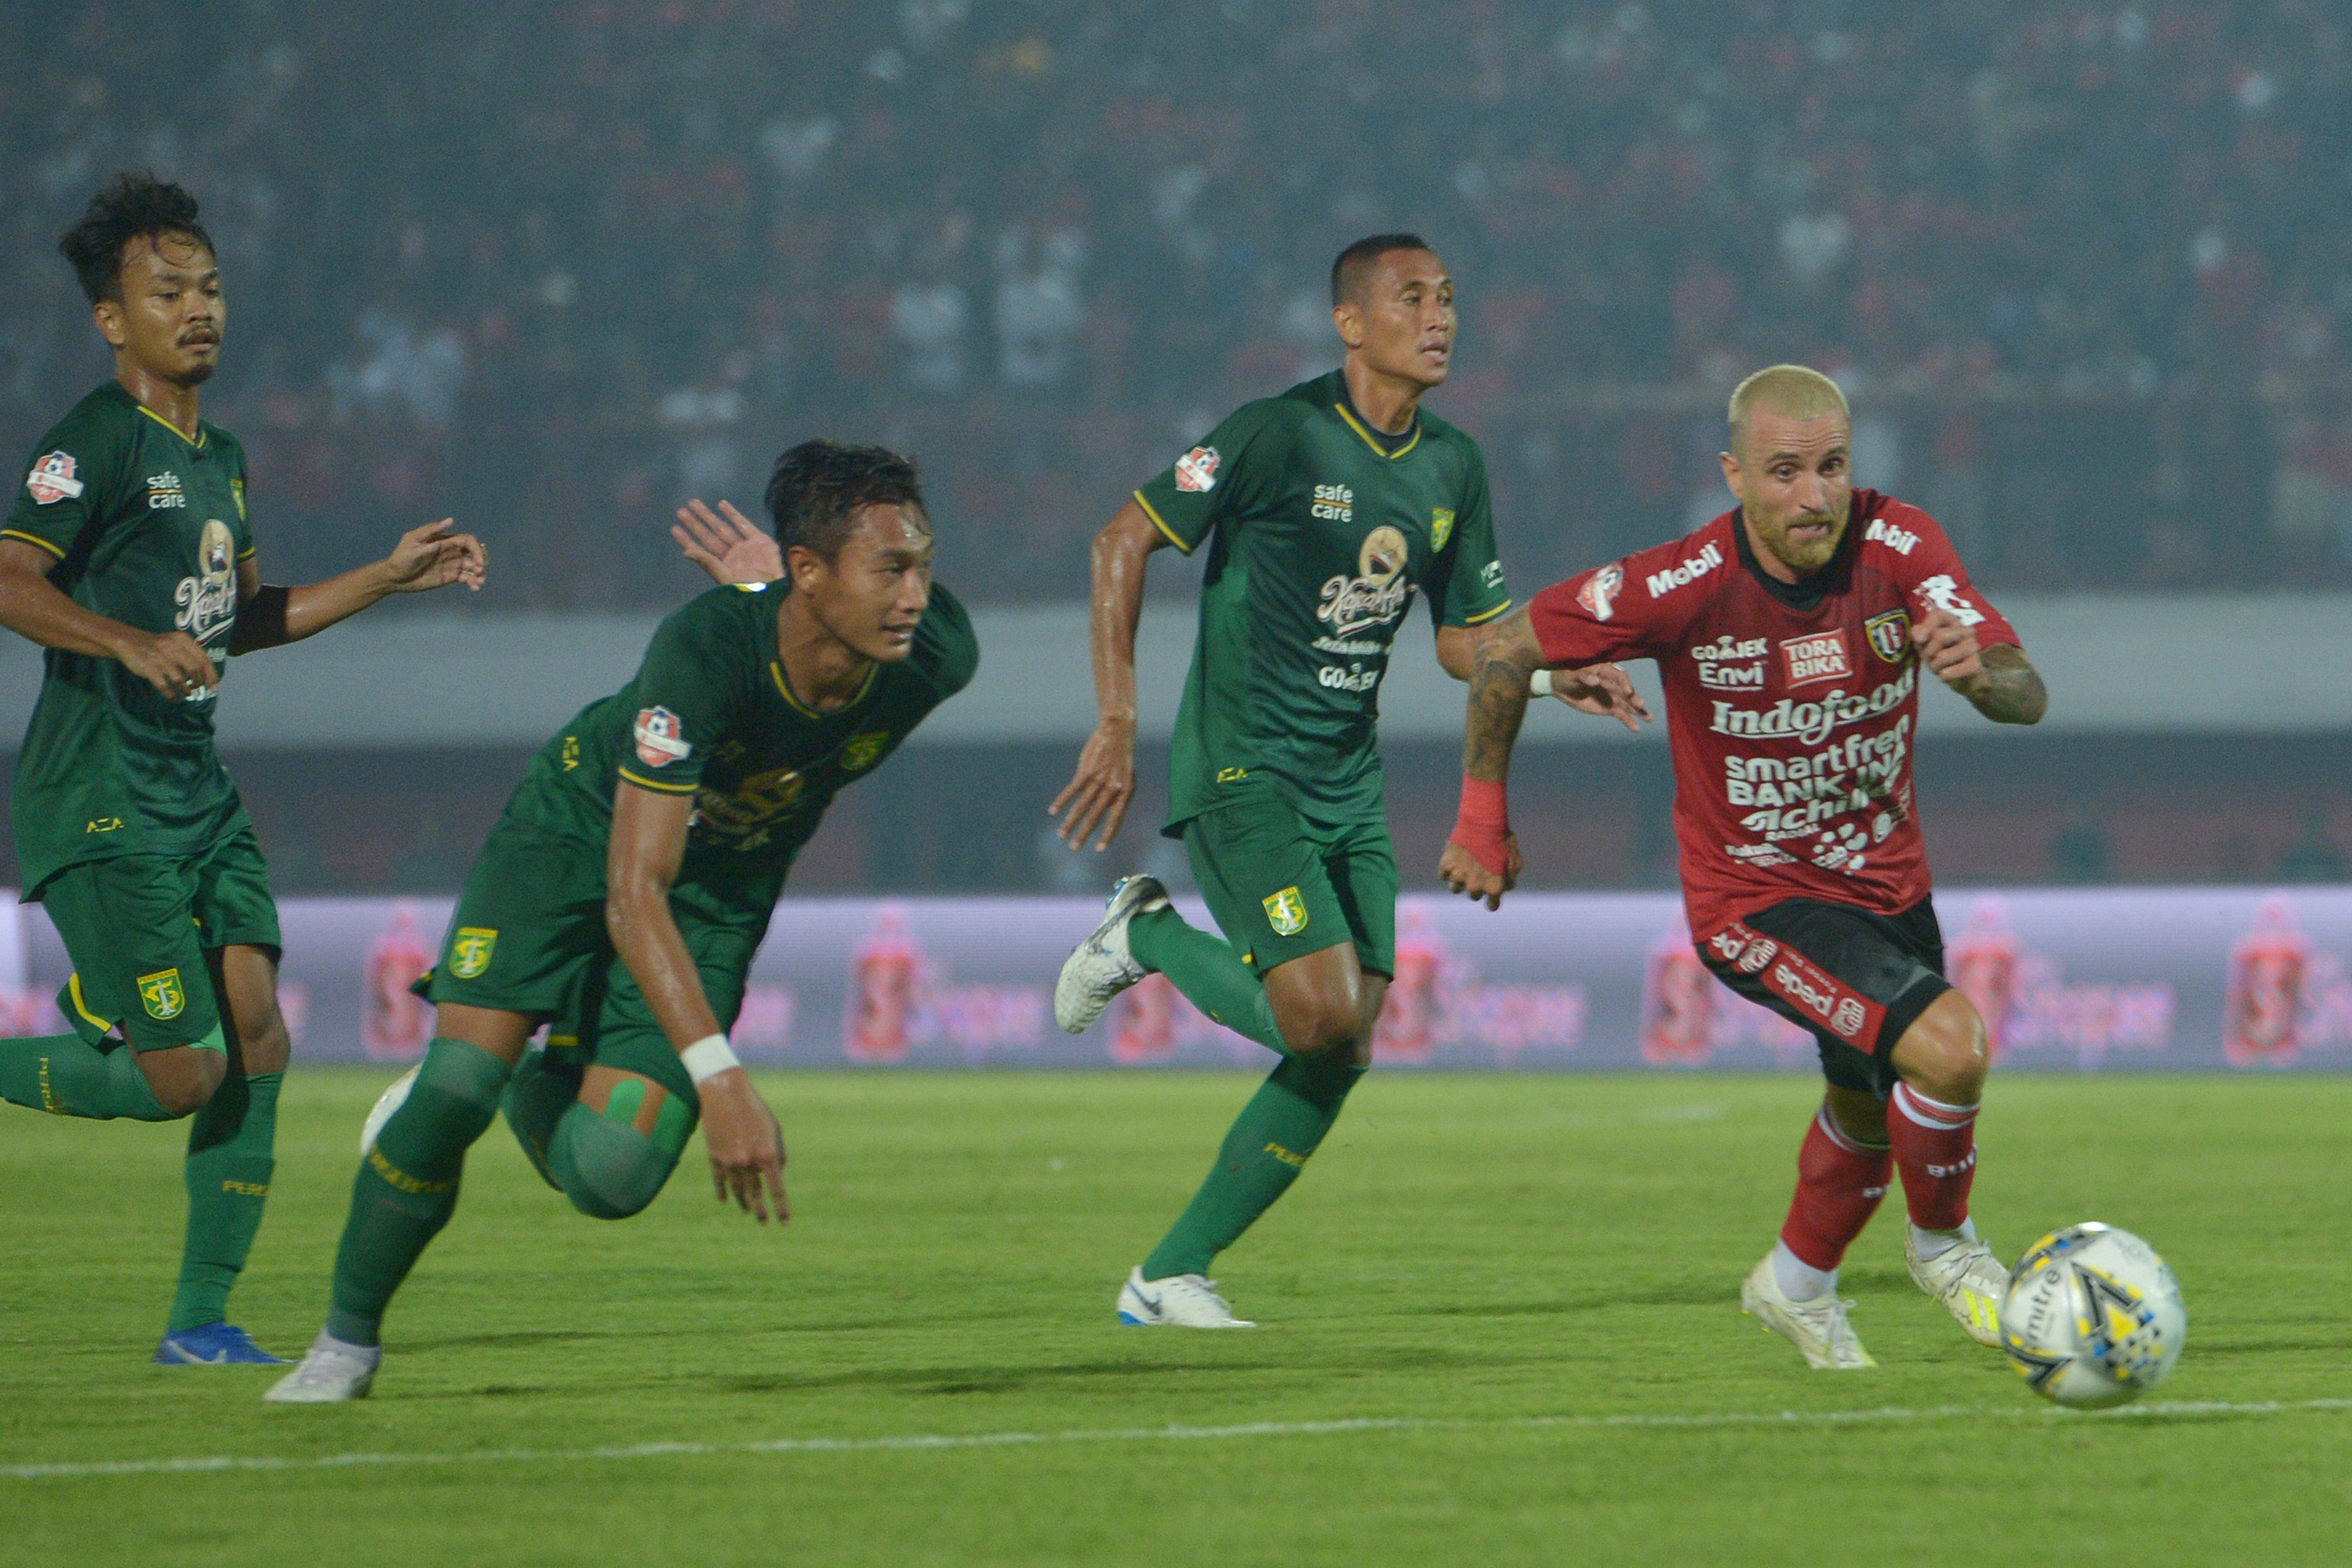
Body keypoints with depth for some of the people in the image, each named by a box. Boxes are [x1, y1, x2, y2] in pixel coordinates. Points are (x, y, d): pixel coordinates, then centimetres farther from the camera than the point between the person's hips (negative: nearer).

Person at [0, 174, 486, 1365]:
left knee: (257, 1041, -1)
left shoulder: (218, 456, 17)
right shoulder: (96, 442, -11)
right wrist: (129, 641, -33)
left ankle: (202, 1318, 6)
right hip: (101, 804, -8)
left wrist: (390, 577, 24)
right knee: (184, 1073, -12)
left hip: (196, 791, 8)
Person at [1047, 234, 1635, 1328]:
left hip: (1348, 783, 7)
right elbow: (1126, 540, -8)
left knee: (1341, 1054, 0)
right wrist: (1117, 724, -12)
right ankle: (1150, 937, 7)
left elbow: (1466, 640, 16)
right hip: (1241, 773, -7)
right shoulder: (1280, 435, -13)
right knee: (1322, 1013, -21)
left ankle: (1170, 1276, 11)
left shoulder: (1452, 466, 8)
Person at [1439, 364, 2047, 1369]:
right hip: (1754, 898, -5)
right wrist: (1483, 815, -6)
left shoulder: (1899, 549, -16)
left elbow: (2028, 699, -19)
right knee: (1950, 1046, -25)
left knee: (1872, 1111, 24)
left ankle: (1797, 1285, 52)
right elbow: (1510, 648, -11)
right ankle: (1943, 1245, 3)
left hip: (1887, 880, 5)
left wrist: (1978, 671, -43)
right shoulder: (1685, 587, -24)